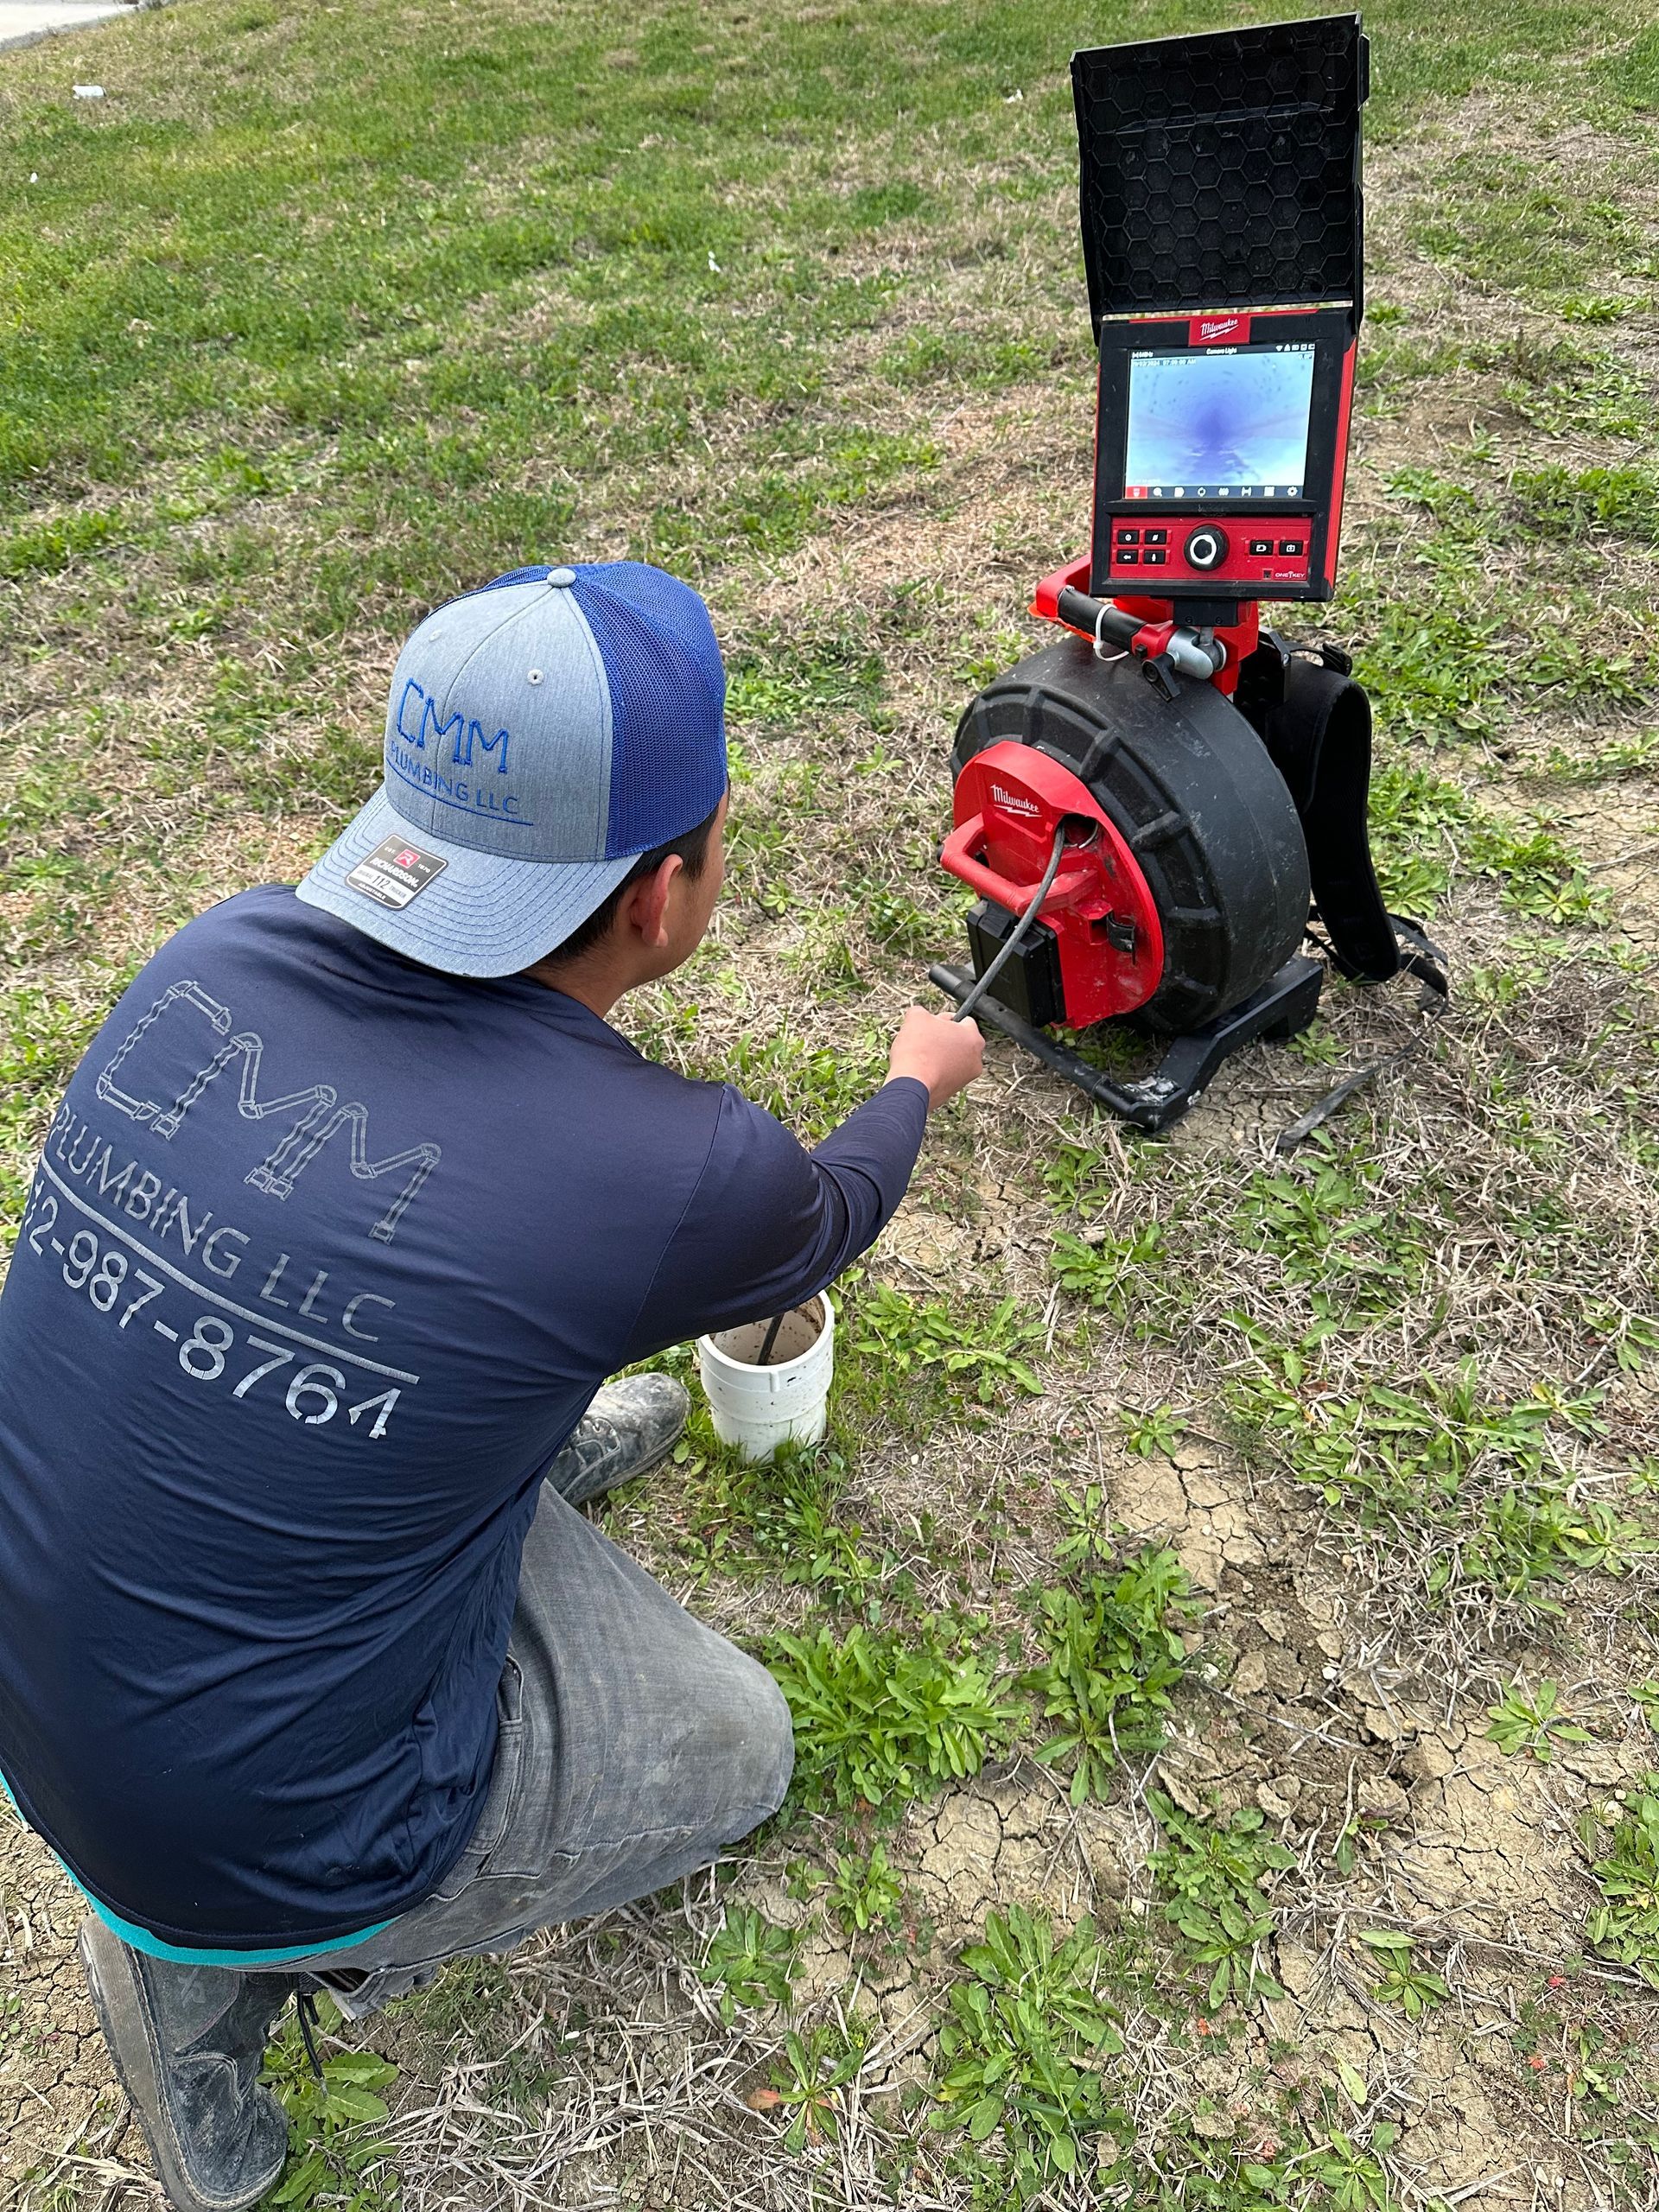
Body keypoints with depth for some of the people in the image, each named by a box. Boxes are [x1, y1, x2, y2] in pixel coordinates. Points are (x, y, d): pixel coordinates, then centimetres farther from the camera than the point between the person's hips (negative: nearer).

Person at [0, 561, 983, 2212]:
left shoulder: (215, 955, -12)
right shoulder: (676, 1175, -28)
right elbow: (827, 1224, -2)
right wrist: (919, 1081, 21)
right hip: (267, 1833, -6)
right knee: (738, 1751, 17)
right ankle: (218, 1971, 12)